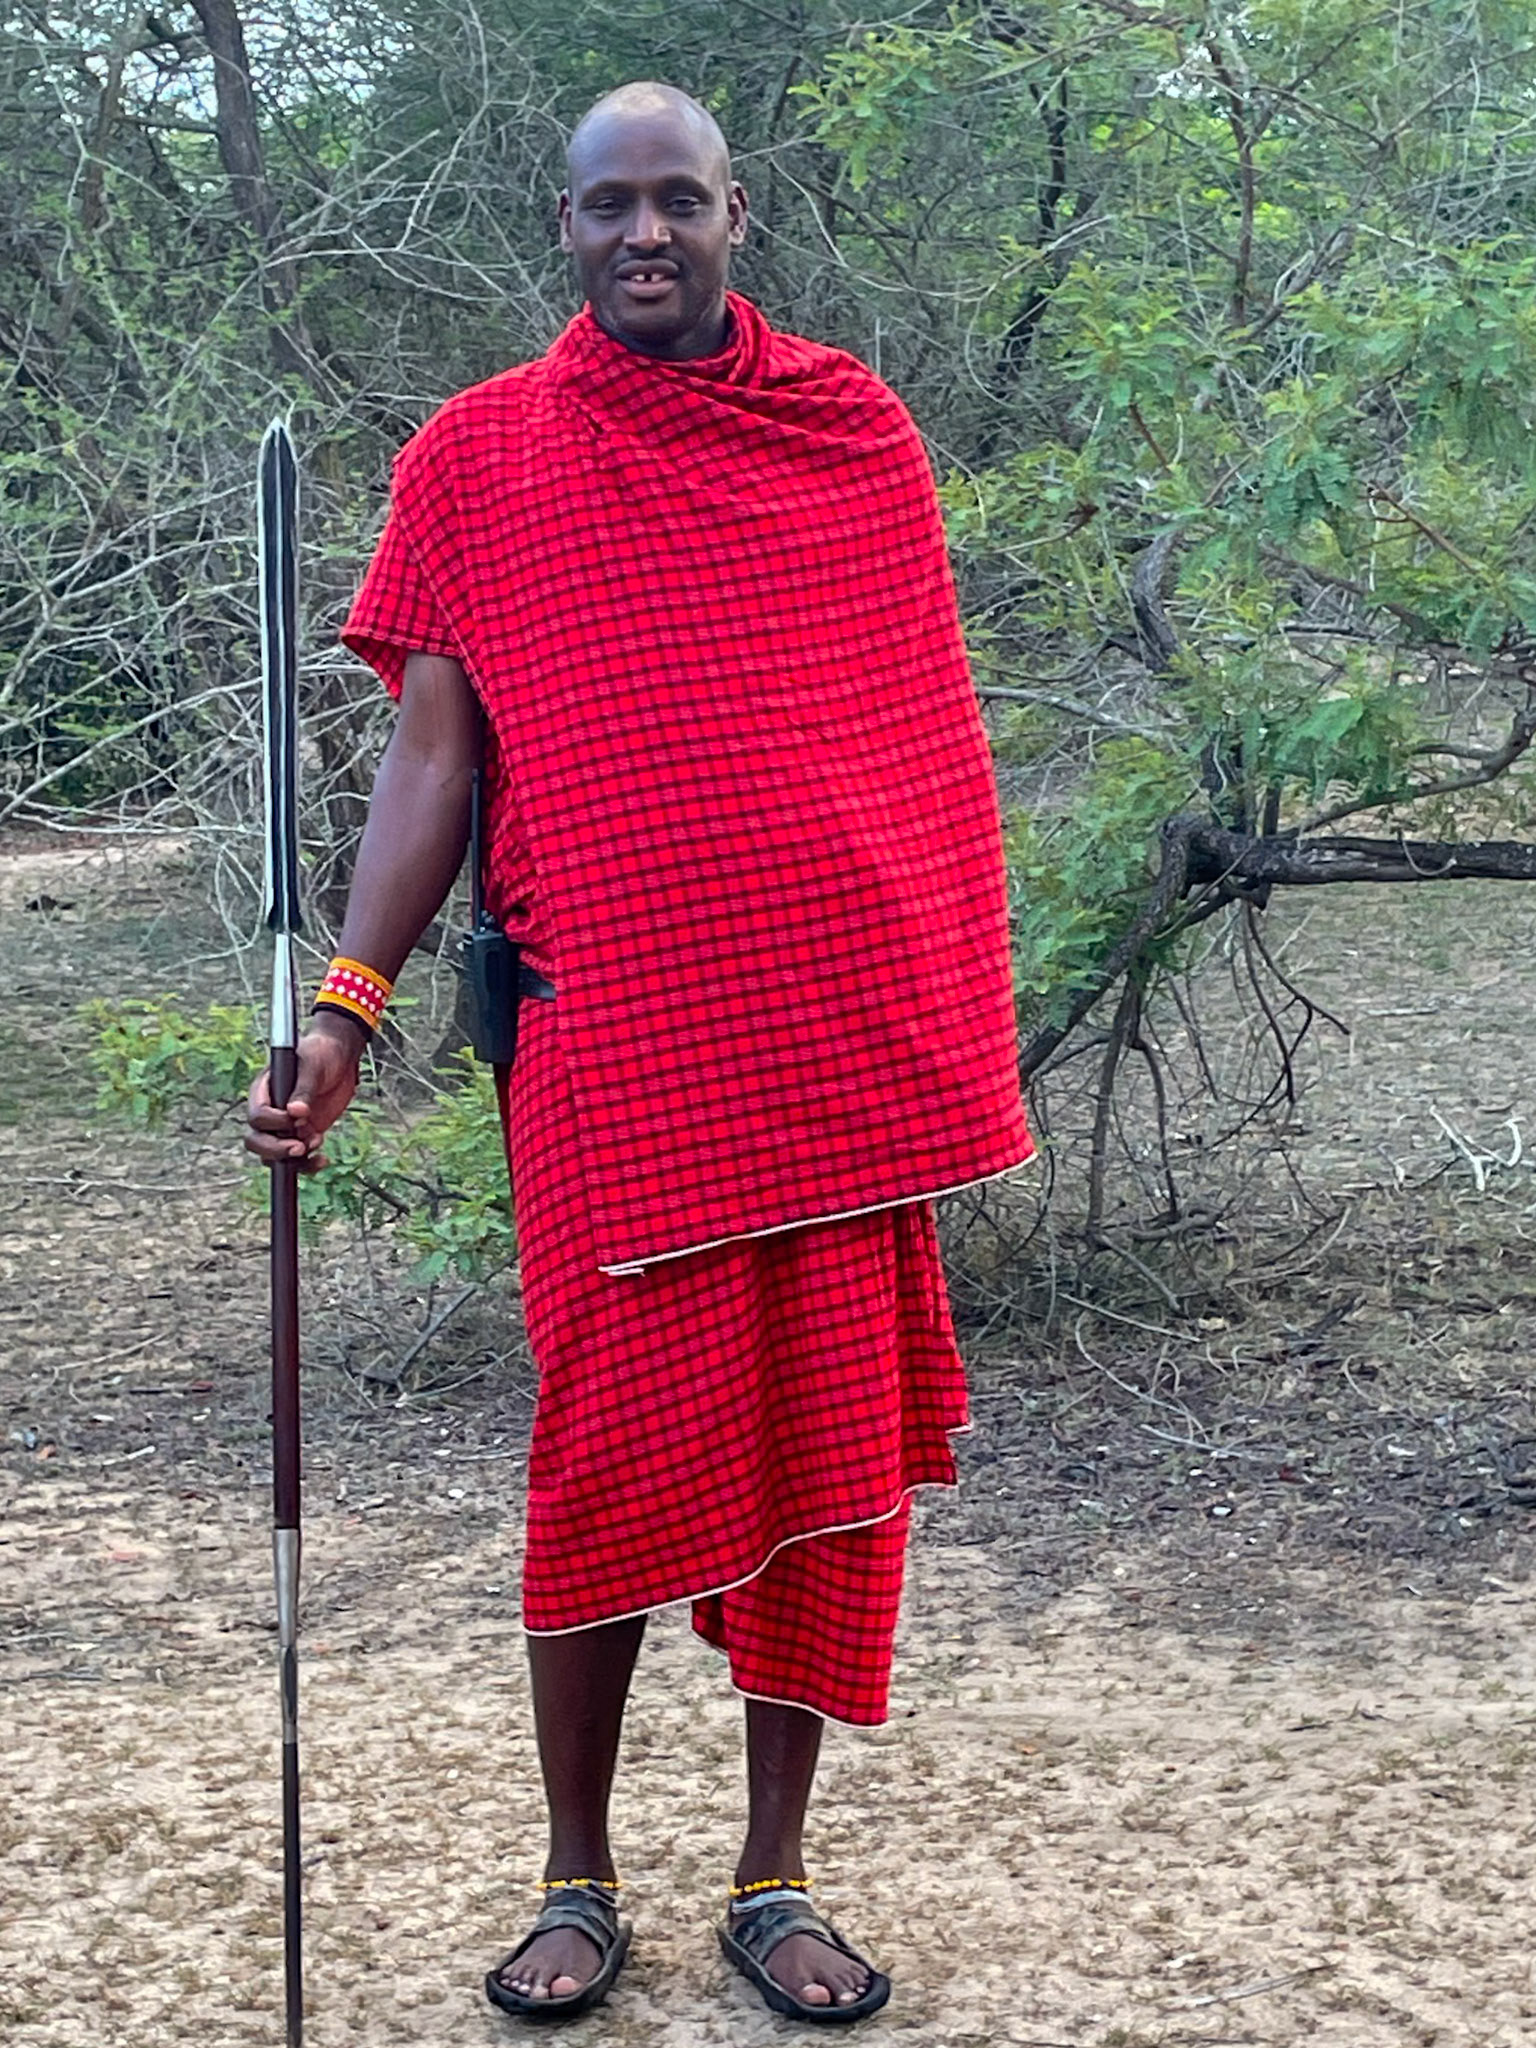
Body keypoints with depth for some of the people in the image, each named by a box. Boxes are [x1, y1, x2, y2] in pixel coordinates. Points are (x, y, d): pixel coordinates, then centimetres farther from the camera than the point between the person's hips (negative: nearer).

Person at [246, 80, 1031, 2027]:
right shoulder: (476, 456, 5)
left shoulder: (855, 431, 9)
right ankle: (578, 1881, 18)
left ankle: (774, 1876, 20)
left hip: (841, 1039, 2)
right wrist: (345, 1006, -9)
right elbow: (434, 749, 3)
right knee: (616, 1458, 1)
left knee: (829, 1449, 5)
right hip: (608, 1043, -2)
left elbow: (928, 740, 11)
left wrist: (959, 1024, 7)